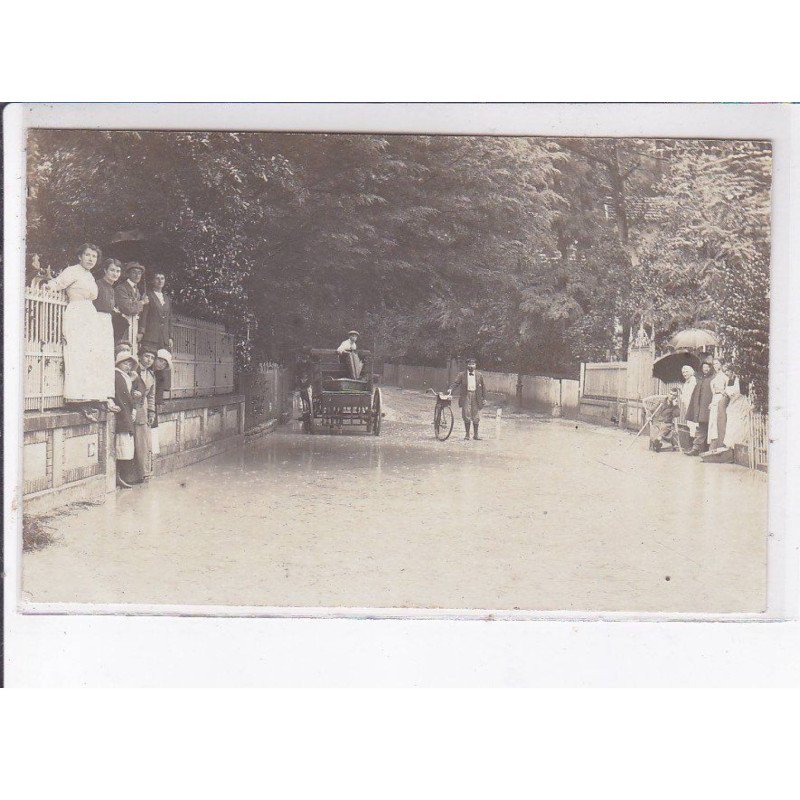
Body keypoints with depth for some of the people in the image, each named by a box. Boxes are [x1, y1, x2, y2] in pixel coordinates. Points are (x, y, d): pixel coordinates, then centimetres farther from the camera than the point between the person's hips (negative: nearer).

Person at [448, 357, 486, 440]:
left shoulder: (479, 375, 7)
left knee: (476, 417, 2)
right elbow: (456, 383, -4)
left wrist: (484, 398, 8)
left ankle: (476, 434, 12)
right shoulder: (462, 375, 4)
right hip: (466, 396, -1)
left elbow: (483, 387, 11)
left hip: (476, 397, 1)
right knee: (466, 416, 0)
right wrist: (451, 389, -23)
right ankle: (467, 434, 10)